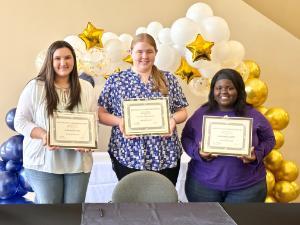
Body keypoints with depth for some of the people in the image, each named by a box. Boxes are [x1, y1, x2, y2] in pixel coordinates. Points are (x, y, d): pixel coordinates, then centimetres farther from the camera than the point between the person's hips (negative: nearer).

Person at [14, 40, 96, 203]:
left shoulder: (86, 88, 6)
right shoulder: (35, 87, -4)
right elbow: (20, 121, -3)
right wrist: (43, 135, -20)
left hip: (78, 161, 3)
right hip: (43, 161, -2)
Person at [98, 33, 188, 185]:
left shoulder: (169, 79, 7)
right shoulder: (115, 80, 3)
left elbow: (182, 111, 9)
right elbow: (101, 113, 3)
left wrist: (173, 119, -11)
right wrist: (119, 121, -15)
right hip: (128, 156, -1)